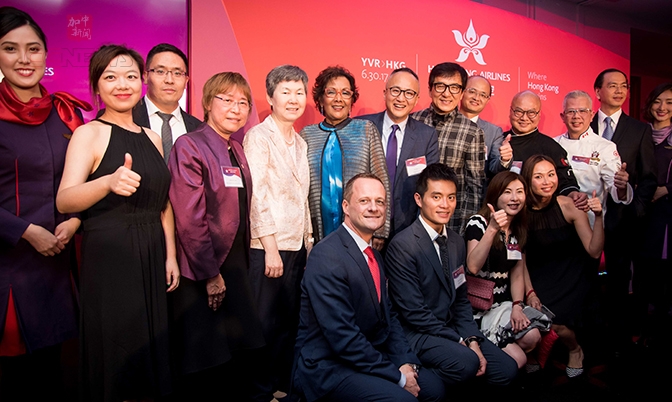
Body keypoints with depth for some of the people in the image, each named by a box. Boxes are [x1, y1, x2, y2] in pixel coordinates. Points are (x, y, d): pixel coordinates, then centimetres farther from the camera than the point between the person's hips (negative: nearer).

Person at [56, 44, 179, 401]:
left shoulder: (151, 138, 11)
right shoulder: (89, 133, -5)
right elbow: (64, 201, -19)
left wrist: (170, 255, 8)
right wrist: (109, 182, -38)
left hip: (152, 257, 5)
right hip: (108, 256, -5)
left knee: (151, 348, 13)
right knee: (114, 354, 3)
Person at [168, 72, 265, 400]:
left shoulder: (237, 151, 11)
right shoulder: (189, 146, -12)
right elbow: (189, 219, -18)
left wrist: (241, 264, 8)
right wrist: (210, 274, -15)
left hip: (235, 265, 7)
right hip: (201, 272, -7)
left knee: (246, 348, 14)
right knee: (202, 360, 6)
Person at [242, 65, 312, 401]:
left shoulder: (299, 142, 16)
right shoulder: (258, 137, -7)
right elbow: (257, 195, -13)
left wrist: (309, 244, 13)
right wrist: (270, 248, -15)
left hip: (297, 247, 7)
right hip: (267, 247, -7)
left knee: (290, 322, 13)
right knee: (265, 325, 2)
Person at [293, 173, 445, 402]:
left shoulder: (373, 255, 8)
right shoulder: (326, 257, -21)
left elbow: (387, 317, 11)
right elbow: (343, 336, -24)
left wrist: (406, 363, -5)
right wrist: (398, 376, -17)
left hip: (368, 358, 8)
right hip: (328, 367, -8)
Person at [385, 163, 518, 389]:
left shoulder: (457, 243, 6)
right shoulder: (402, 246, -19)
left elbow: (461, 300, 11)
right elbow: (413, 312, -20)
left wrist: (472, 340, -5)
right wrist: (461, 342, -15)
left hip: (450, 327, 7)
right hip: (416, 333, -7)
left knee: (506, 370, -4)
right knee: (466, 362, -30)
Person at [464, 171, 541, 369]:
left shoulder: (519, 230, 10)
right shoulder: (478, 223, -11)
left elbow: (517, 273, 11)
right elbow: (473, 267, -26)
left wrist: (517, 306, -4)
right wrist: (492, 229, -33)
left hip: (502, 304, 7)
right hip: (477, 307, -6)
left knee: (532, 337, -18)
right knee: (517, 359, -17)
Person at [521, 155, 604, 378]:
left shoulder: (569, 205, -14)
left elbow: (594, 251, -15)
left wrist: (598, 216, -26)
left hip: (572, 275, -1)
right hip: (540, 277, 2)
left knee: (554, 320, -21)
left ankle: (575, 350, 15)